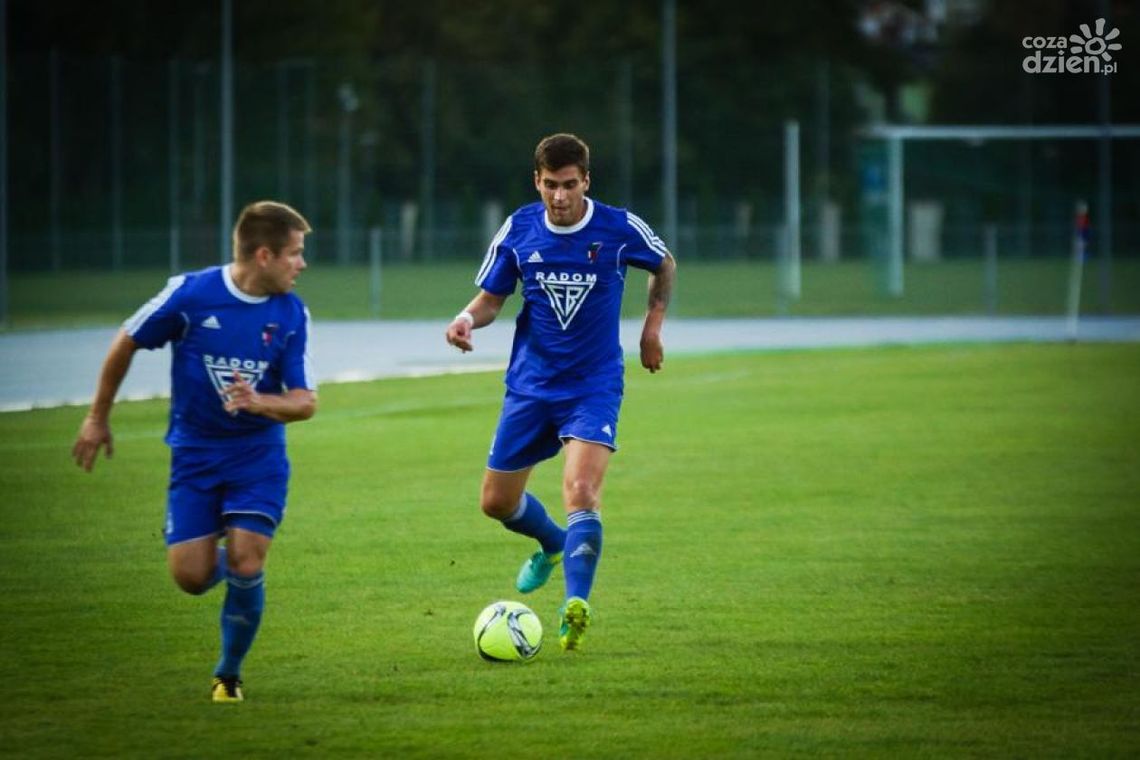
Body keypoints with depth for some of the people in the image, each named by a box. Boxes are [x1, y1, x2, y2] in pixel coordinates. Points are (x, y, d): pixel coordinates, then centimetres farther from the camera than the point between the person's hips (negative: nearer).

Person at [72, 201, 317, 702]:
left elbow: (305, 402, -6)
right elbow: (126, 343, 2)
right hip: (194, 452, -1)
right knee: (192, 577, -8)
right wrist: (98, 417, 10)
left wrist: (261, 403, -28)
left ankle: (229, 674, 7)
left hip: (258, 453, 1)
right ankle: (221, 559, 30)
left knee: (245, 565, -15)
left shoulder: (291, 314, -6)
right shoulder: (190, 294, -13)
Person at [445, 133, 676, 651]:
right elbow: (491, 297, 4)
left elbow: (664, 266, 12)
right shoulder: (518, 231, -5)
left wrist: (653, 326, 5)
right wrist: (468, 318, -17)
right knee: (496, 503, 10)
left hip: (594, 385, -4)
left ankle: (575, 606, -26)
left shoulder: (620, 229, -9)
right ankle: (553, 544, 42)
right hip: (530, 385, 4)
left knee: (581, 491, -25)